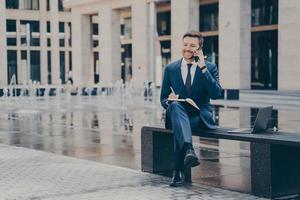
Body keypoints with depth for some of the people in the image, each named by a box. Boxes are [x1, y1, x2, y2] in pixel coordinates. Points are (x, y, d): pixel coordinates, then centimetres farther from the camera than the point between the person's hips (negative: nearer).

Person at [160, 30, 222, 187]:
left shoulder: (210, 68, 4)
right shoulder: (170, 69, 9)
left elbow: (216, 94, -12)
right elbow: (163, 99, 12)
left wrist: (203, 68, -16)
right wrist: (169, 101, -15)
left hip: (201, 117, -1)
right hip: (177, 114, 1)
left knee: (179, 128, -36)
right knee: (175, 105, -37)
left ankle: (178, 172, -32)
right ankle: (188, 149, -57)